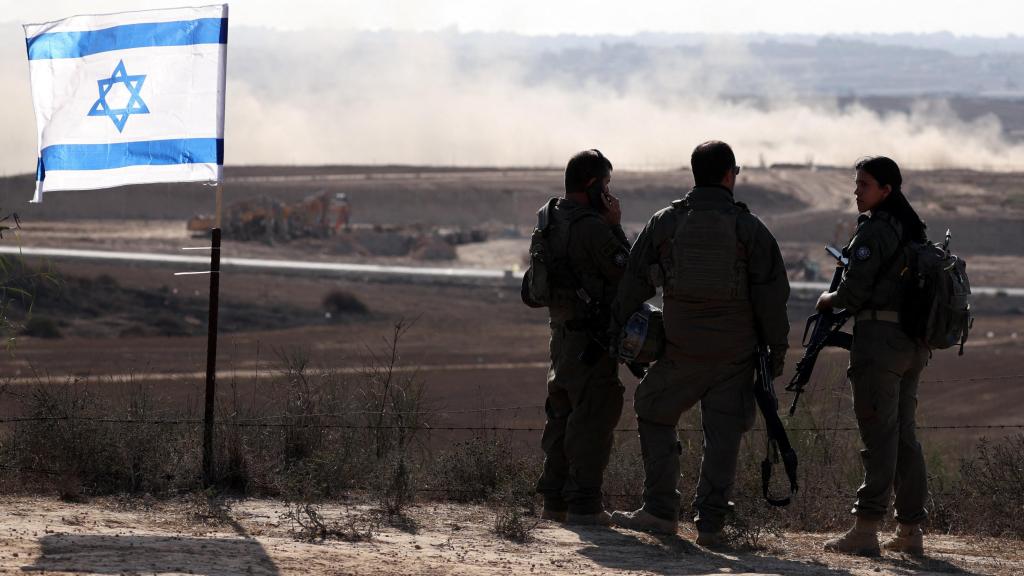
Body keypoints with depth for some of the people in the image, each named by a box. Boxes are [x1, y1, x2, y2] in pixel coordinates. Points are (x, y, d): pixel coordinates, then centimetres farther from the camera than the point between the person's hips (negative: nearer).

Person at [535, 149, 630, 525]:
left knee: (563, 415, 15)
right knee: (593, 419, -5)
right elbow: (625, 272, -12)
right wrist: (615, 226, -6)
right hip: (592, 335, -9)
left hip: (563, 330, 9)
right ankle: (584, 505, -7)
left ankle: (554, 500, 18)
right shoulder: (591, 227, -18)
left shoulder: (551, 220, 10)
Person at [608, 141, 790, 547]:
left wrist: (617, 331, 16)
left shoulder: (665, 223, 0)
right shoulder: (749, 228, -4)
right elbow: (771, 294, -4)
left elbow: (635, 282, 6)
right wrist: (777, 349, 5)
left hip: (681, 347, 1)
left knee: (654, 414, 17)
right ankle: (710, 523, 2)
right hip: (735, 352, -1)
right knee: (723, 433, 5)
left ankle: (660, 510, 12)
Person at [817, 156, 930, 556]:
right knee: (904, 433, 12)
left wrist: (830, 301, 6)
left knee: (878, 433, -9)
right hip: (914, 342, 8)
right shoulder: (913, 230, 15)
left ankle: (865, 530, -9)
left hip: (880, 338, -8)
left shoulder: (874, 230, -11)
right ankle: (911, 531, 14)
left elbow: (854, 291, -15)